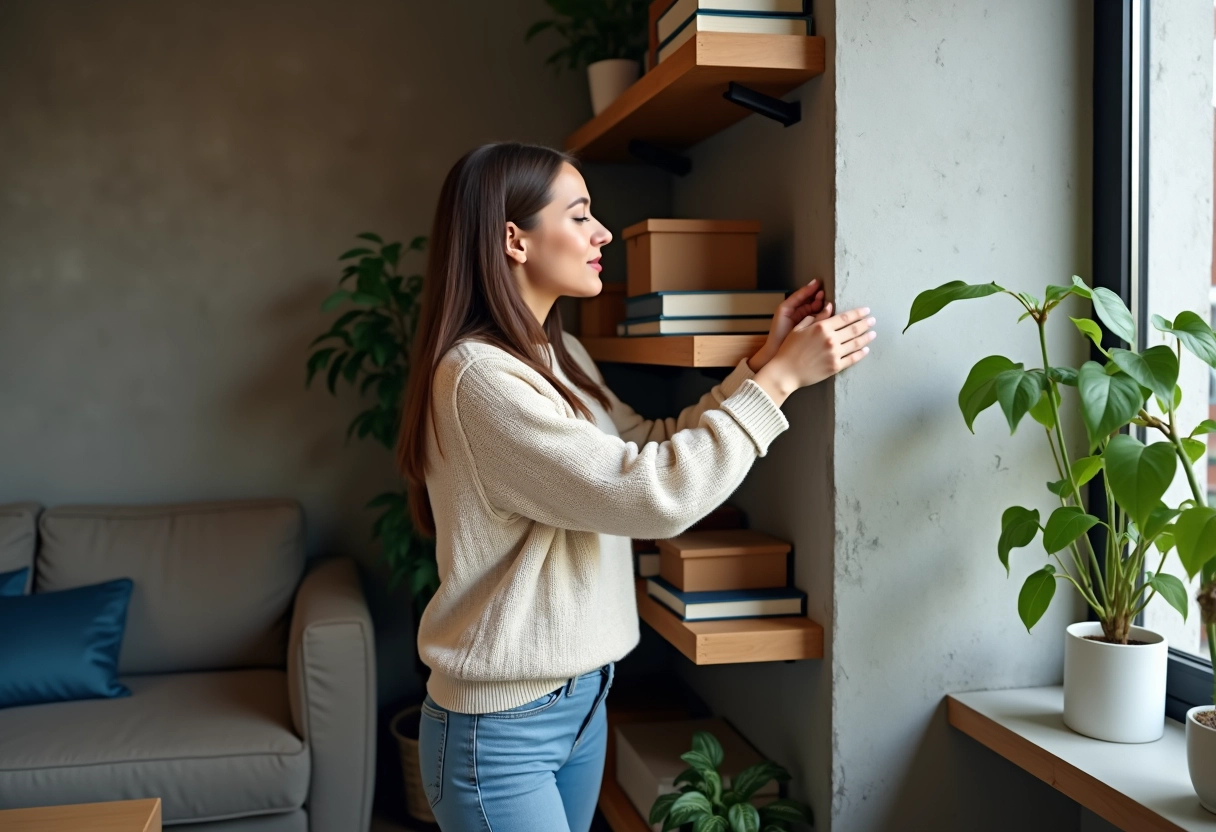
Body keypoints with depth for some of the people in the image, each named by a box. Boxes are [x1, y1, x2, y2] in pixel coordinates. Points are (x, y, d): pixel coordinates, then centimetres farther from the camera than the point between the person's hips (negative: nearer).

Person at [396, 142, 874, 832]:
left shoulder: (560, 356, 7)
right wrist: (780, 379, -19)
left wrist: (764, 362, 0)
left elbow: (652, 447, 8)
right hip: (502, 728, -9)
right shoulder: (480, 378, -23)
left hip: (582, 697, 9)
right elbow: (653, 495, -26)